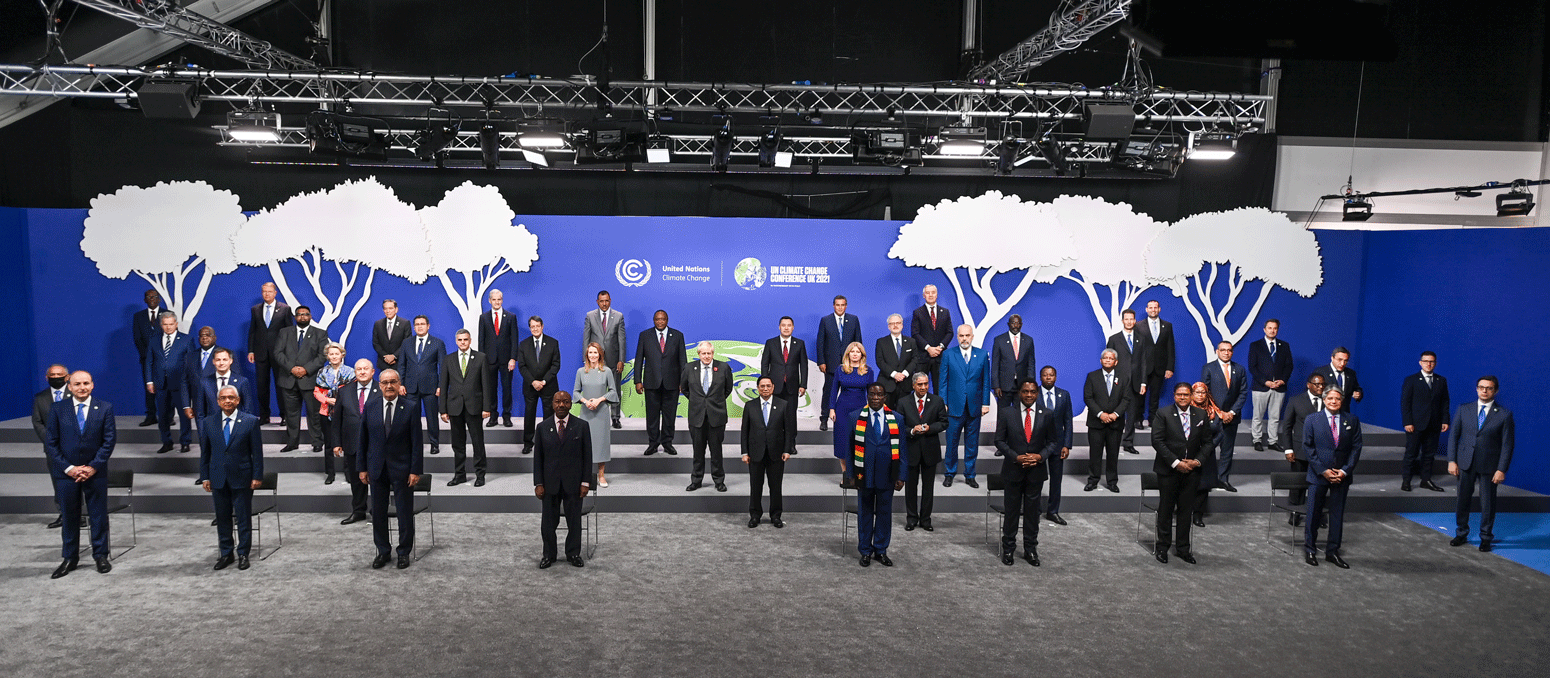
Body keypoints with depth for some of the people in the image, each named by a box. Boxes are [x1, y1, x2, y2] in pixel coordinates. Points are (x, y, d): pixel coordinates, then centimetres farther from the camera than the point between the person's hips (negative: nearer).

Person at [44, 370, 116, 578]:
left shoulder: (104, 408, -1)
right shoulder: (57, 409, 0)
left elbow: (109, 440, -3)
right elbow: (51, 443, 0)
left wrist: (93, 466, -11)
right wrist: (68, 468, -10)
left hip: (95, 472, 0)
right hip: (66, 473, 1)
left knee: (98, 515, 6)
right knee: (69, 516, 9)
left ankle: (101, 555, 18)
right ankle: (70, 558, 21)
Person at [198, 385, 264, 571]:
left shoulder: (250, 421, -3)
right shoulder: (208, 423, 5)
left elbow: (257, 452, -3)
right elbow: (204, 452, 9)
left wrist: (257, 476, -6)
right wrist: (204, 477, 5)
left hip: (242, 478, -3)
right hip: (218, 478, 3)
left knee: (244, 518, 4)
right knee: (222, 518, 10)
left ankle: (243, 554, 15)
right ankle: (226, 554, 21)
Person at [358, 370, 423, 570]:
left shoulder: (410, 408, -6)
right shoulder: (370, 407, 2)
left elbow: (416, 442, -6)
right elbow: (362, 439, 6)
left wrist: (416, 470, -9)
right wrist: (362, 468, 3)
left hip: (402, 469, -3)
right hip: (376, 469, 3)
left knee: (405, 512, 4)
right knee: (378, 513, 10)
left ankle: (404, 552, 18)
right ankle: (383, 552, 24)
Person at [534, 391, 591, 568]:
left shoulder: (581, 427, -1)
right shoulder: (543, 427, 2)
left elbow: (587, 456, 1)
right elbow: (538, 457, 3)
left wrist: (585, 482, -4)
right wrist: (538, 484, -3)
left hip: (573, 483, -1)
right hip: (550, 483, 1)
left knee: (574, 520, 8)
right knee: (549, 521, 8)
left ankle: (573, 554, 24)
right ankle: (548, 554, 25)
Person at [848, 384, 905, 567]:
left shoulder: (896, 419, 4)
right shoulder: (856, 417, 0)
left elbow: (901, 449, 5)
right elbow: (849, 447, 3)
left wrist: (901, 476, 1)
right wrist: (851, 474, -2)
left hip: (886, 475, 1)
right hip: (865, 474, -1)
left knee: (885, 512, 9)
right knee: (864, 512, 8)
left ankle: (881, 550, 23)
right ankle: (865, 551, 21)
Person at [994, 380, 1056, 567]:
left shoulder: (1047, 415, 0)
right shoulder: (1007, 413, -4)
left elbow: (1053, 442, 5)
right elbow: (999, 440, -2)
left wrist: (1040, 456, -13)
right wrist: (1015, 457, -15)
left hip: (1036, 471, 1)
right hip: (1013, 469, -1)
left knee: (1032, 511, 10)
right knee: (1011, 510, 8)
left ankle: (1030, 549, 23)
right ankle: (1008, 548, 22)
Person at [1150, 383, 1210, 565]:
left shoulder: (1201, 415, 5)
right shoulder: (1163, 415, -6)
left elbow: (1207, 442, 8)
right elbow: (1157, 441, -11)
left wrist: (1197, 461, -7)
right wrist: (1176, 462, -16)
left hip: (1191, 470, 3)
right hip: (1168, 470, -3)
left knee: (1186, 510, 10)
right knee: (1166, 509, 5)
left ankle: (1183, 548, 21)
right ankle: (1163, 547, 17)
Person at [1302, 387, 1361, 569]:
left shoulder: (1352, 421, 5)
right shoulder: (1312, 421, 0)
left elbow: (1356, 447, 3)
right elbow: (1309, 448, -2)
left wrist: (1345, 470, -8)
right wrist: (1323, 470, -11)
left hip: (1342, 476, 2)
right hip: (1318, 474, -2)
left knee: (1337, 514, 7)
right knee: (1314, 513, 3)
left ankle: (1332, 551, 19)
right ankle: (1309, 550, 17)